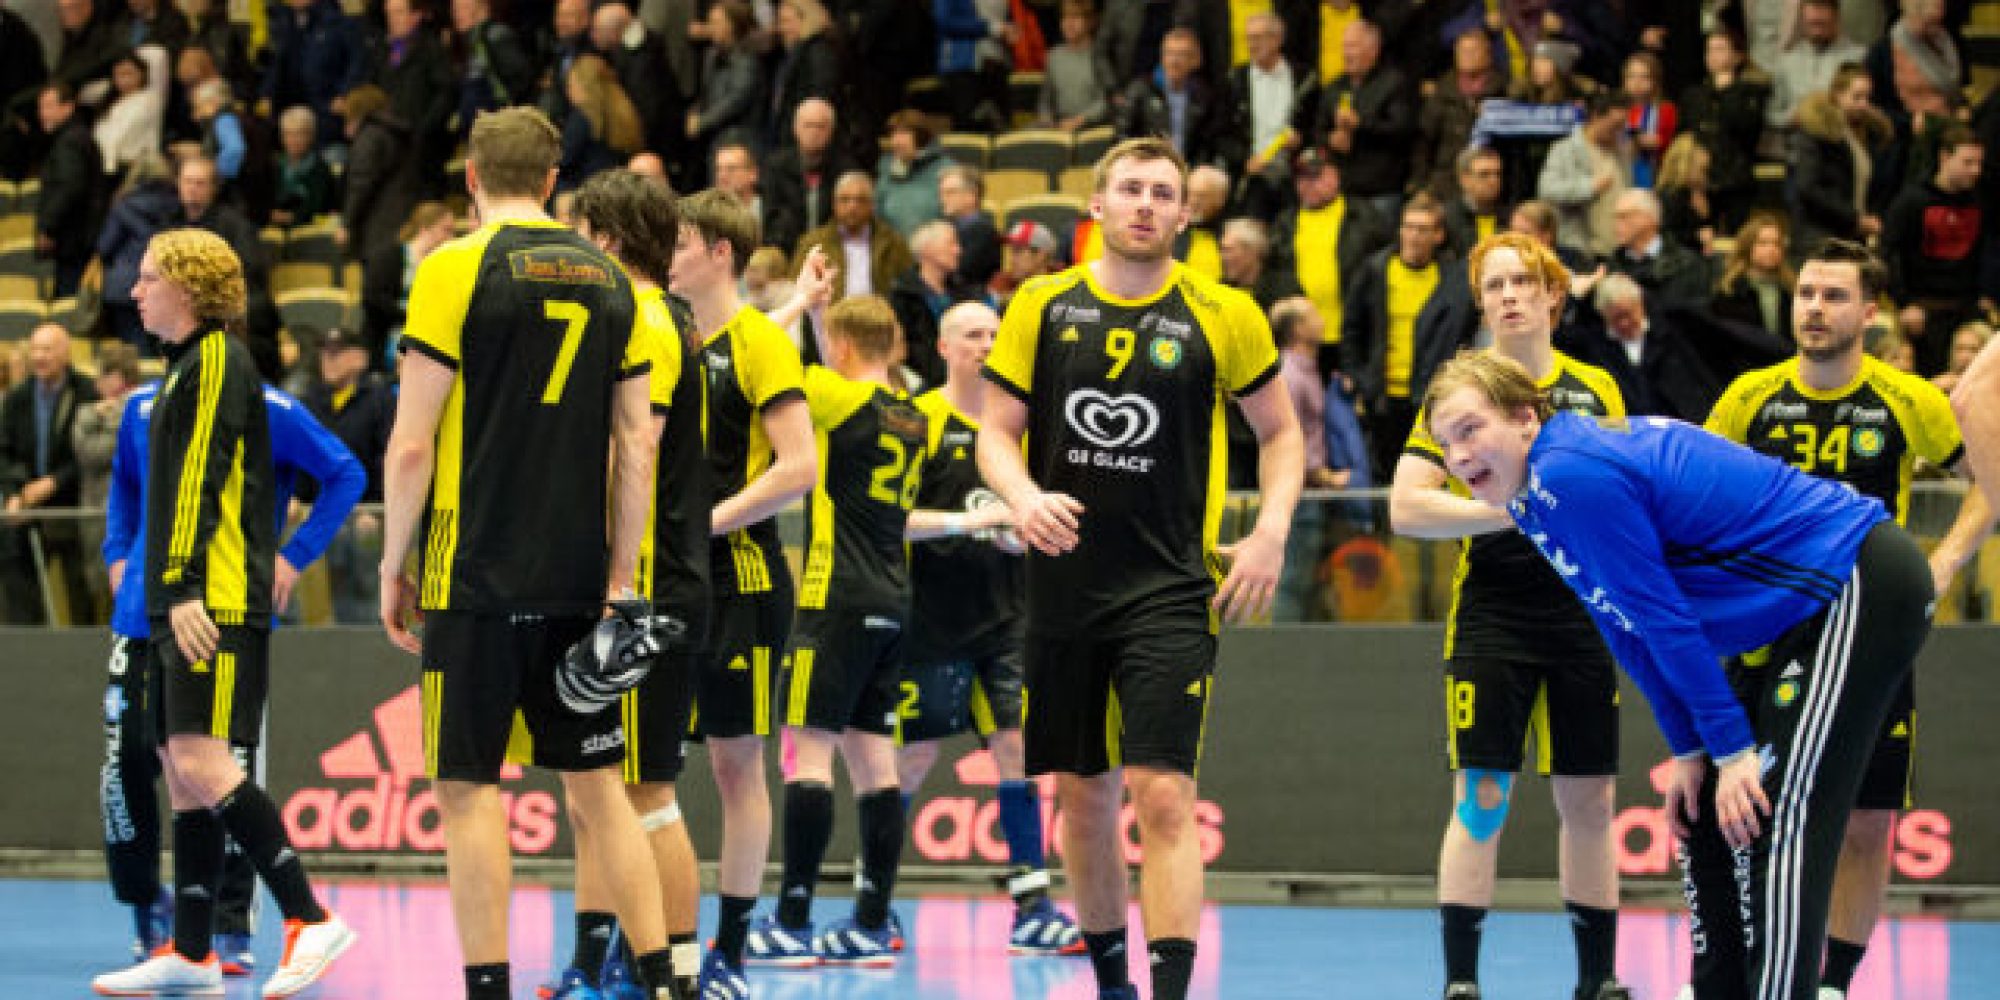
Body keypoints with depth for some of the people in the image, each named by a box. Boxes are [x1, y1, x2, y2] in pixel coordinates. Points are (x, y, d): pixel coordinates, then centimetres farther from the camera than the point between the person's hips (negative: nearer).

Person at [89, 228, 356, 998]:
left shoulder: (217, 360, -8)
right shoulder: (189, 364, 21)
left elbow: (200, 477, -17)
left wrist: (184, 586, -23)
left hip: (217, 600, -10)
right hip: (182, 605, 10)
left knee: (202, 762, -17)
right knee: (181, 773, 8)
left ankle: (309, 920, -16)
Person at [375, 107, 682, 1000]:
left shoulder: (457, 268, -6)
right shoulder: (608, 280, 10)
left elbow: (412, 443, -9)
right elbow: (637, 442, 9)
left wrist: (394, 567, 0)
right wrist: (620, 576, 14)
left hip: (477, 577, -5)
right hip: (577, 577, 5)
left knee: (467, 787, -1)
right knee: (596, 782, 11)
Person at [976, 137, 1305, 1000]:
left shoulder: (1223, 316, 0)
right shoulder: (1042, 307, 4)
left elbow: (1280, 433, 11)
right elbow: (997, 432, 7)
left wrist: (1270, 531, -4)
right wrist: (1025, 498, -14)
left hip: (1171, 590, -3)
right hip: (1064, 582, 3)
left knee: (1162, 796, -15)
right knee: (1083, 793, 11)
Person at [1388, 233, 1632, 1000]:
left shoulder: (1595, 389, 9)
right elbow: (1406, 507, -8)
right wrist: (1511, 510, -16)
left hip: (1582, 614, 3)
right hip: (1492, 616, -3)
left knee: (1589, 800, 6)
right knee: (1481, 798, -7)